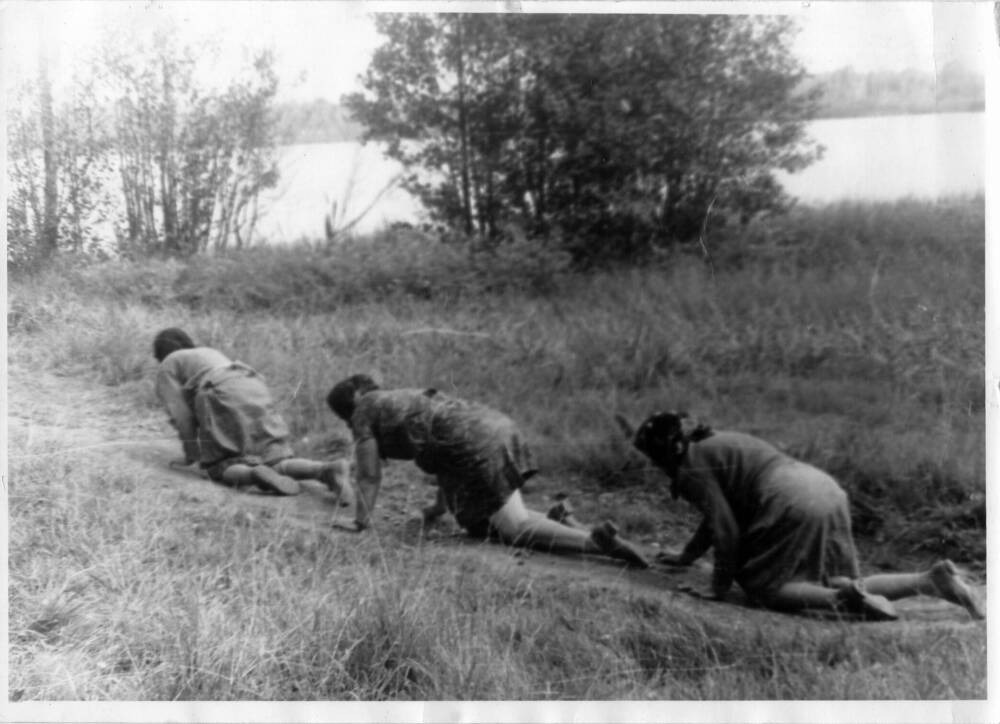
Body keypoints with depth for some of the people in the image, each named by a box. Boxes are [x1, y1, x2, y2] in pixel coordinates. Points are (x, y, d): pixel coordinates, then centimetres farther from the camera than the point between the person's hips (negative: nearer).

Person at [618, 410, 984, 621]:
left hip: (793, 506, -10)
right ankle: (932, 579, 3)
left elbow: (725, 528, -9)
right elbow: (719, 513, 36)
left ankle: (844, 599, -24)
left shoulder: (693, 467, -4)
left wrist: (719, 585, 1)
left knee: (763, 587, -4)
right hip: (826, 490, 10)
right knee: (839, 584, 15)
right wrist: (685, 557, 44)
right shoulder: (714, 444, 27)